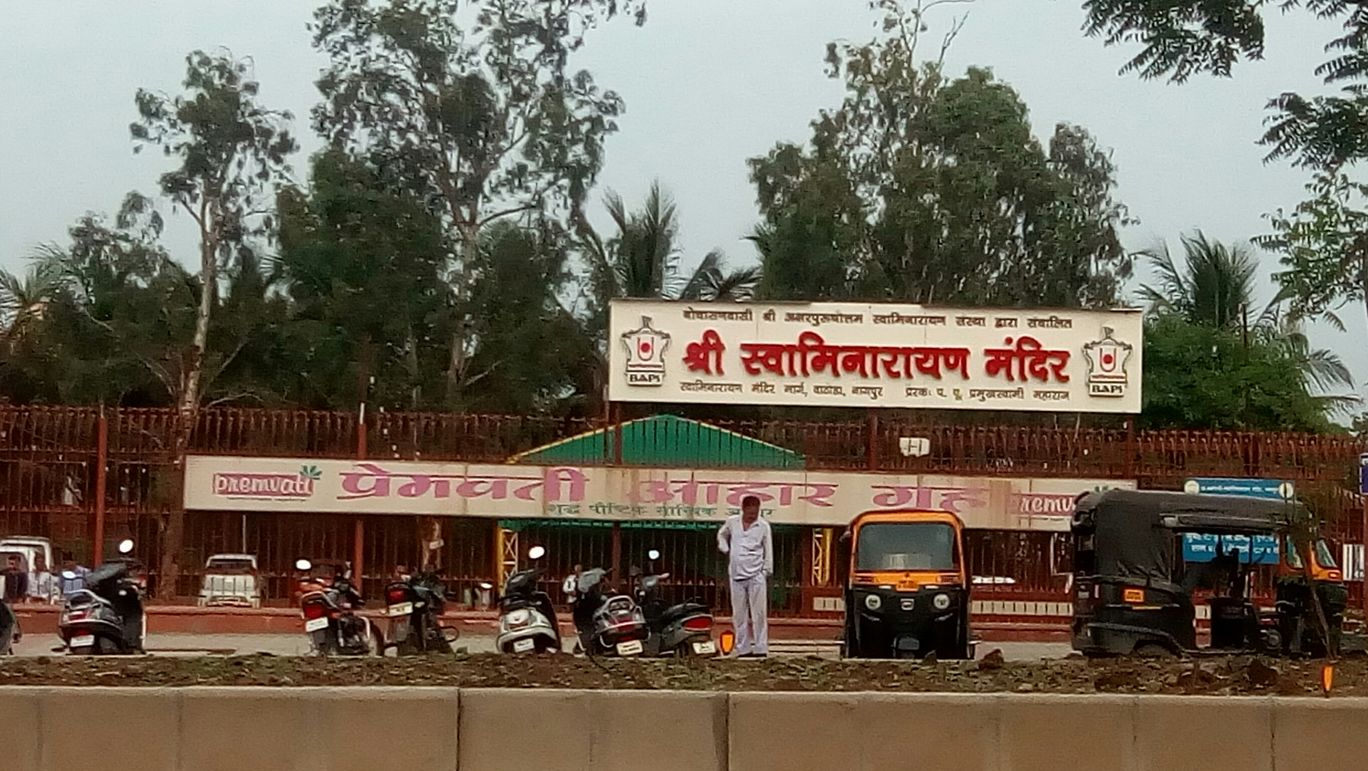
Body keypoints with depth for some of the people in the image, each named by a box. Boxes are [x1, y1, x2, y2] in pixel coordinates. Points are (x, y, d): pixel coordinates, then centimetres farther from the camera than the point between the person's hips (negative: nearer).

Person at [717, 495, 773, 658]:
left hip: (756, 576, -3)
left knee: (759, 613, -5)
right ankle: (743, 649, 13)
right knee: (739, 615, 6)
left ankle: (761, 648, -3)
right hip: (736, 575, 3)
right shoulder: (731, 522, 4)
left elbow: (768, 550, 2)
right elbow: (721, 535, 24)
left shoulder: (763, 526, -2)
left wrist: (767, 571, -3)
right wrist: (726, 550, 8)